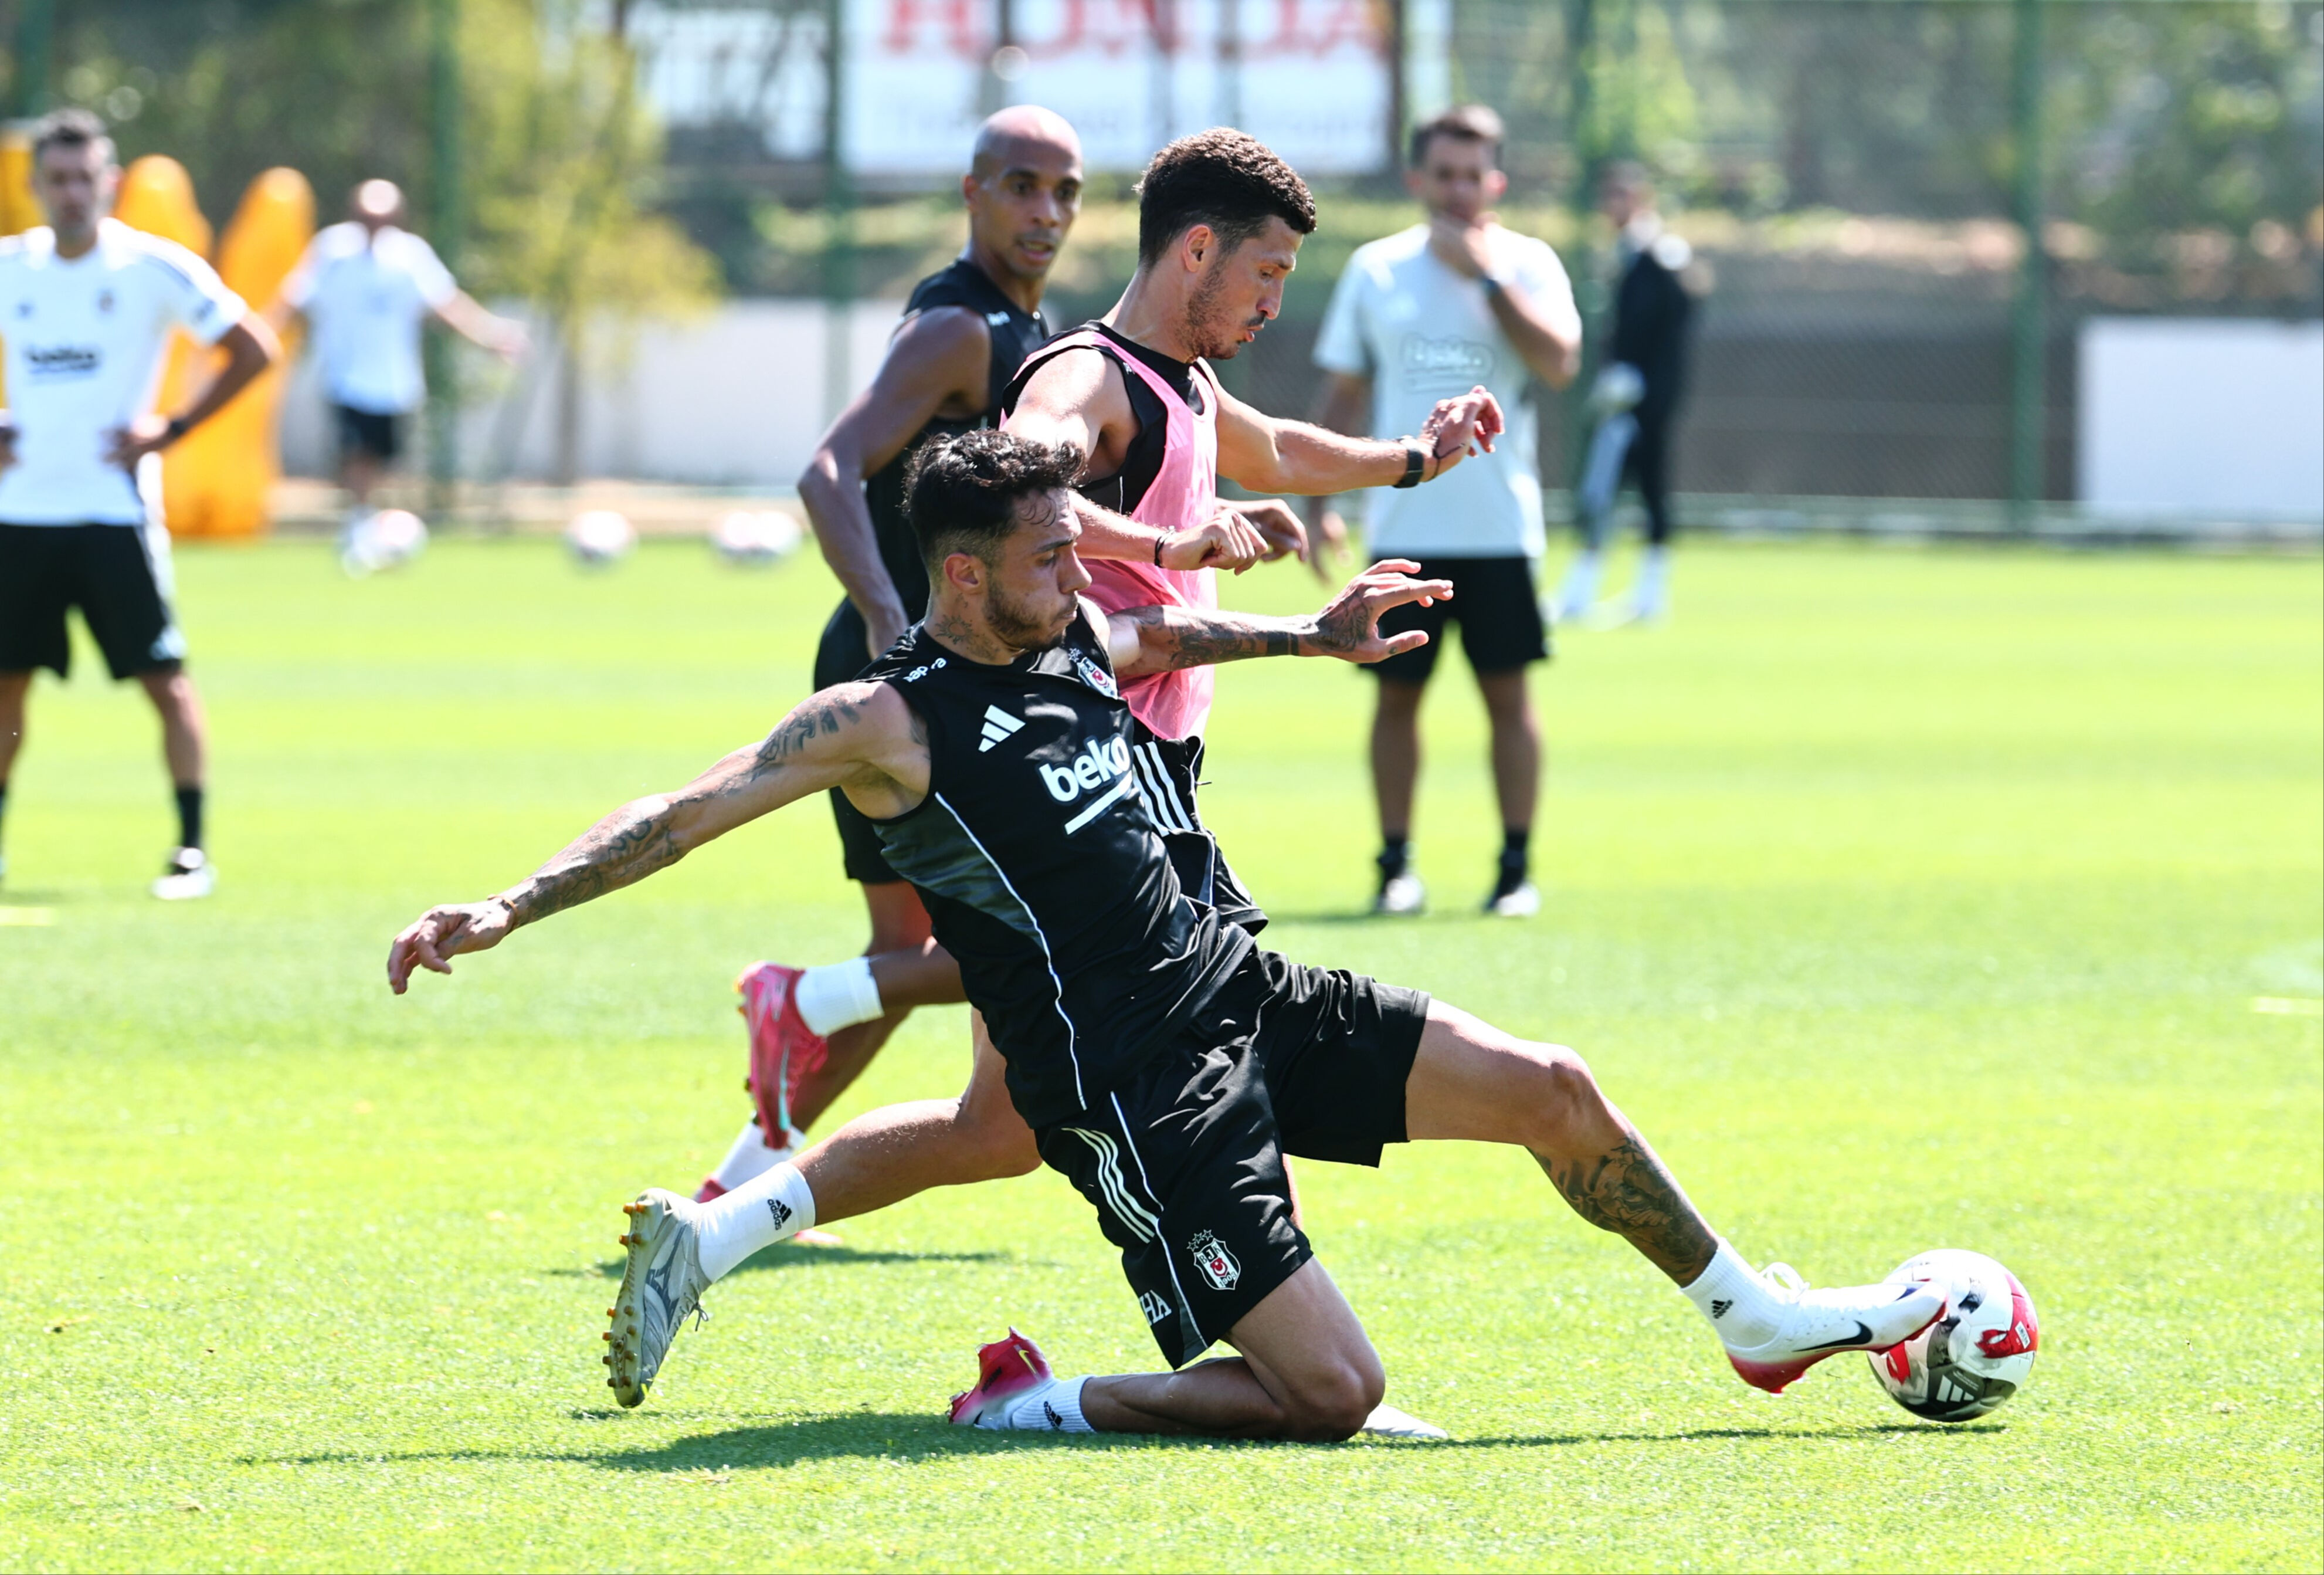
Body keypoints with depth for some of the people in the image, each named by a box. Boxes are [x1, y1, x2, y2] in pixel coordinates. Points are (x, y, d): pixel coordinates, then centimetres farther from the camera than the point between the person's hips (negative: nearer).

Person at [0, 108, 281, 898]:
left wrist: (170, 429, -7)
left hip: (113, 503, -4)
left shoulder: (154, 267, -5)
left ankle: (193, 849, 0)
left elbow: (254, 349, -2)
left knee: (165, 678, -6)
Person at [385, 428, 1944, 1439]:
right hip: (1134, 1090, -8)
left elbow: (1172, 631, 34)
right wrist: (506, 912, -28)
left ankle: (1760, 1322, 29)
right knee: (1331, 1392, -17)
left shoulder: (1085, 642, 8)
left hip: (1240, 992, 8)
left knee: (1554, 1091, 9)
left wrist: (1312, 637, 28)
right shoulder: (888, 721, -14)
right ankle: (1042, 1405, 1)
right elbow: (686, 813, -19)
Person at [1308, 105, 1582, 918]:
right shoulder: (1376, 270, 7)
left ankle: (1517, 867, 6)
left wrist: (1485, 273, -16)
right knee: (1396, 692, 3)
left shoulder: (1526, 264, 0)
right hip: (1401, 527, 2)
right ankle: (1397, 865, 10)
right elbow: (1344, 393, 13)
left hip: (1498, 524, -2)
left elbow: (1559, 362, -16)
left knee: (1507, 692, 0)